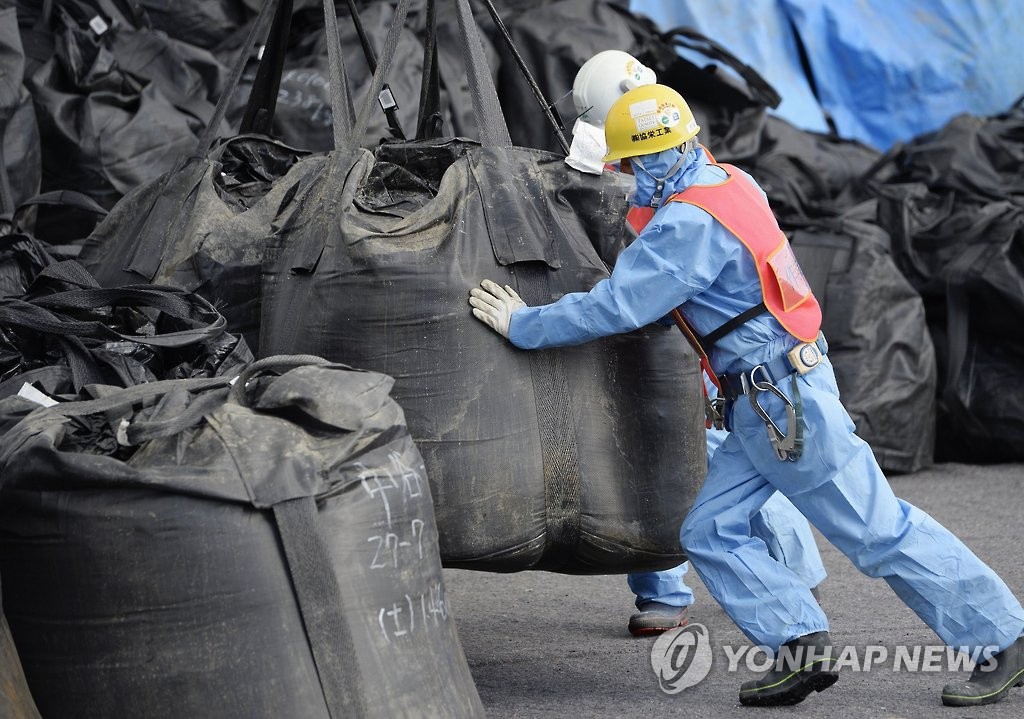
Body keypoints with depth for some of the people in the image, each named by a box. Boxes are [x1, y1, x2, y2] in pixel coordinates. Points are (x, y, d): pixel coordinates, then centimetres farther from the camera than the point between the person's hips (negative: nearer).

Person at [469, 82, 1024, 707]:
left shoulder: (689, 225, -22)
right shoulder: (732, 183, 7)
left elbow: (616, 308, -22)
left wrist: (523, 325, -12)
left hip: (784, 402, -10)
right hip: (762, 406, 10)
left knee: (879, 530, -2)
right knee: (710, 531, 6)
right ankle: (802, 647, 2)